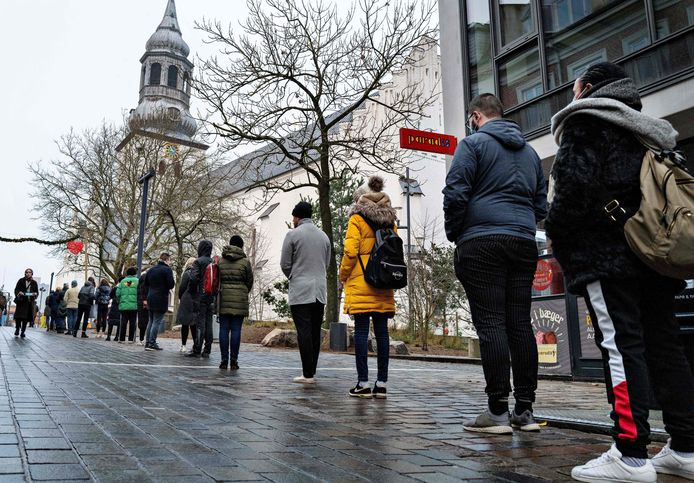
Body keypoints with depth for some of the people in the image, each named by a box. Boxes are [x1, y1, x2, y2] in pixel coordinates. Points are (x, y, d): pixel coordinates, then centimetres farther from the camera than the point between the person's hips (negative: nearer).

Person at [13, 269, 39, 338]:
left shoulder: (34, 283, 11)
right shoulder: (21, 280, 7)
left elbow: (37, 292, 14)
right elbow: (16, 289, 7)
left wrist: (35, 294, -8)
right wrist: (18, 292, -14)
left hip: (30, 302, 1)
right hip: (21, 301, -1)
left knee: (26, 317, -2)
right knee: (19, 316, -9)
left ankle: (23, 332, 3)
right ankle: (17, 329, 9)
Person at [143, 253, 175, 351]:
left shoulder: (151, 270, 14)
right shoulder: (167, 269, -10)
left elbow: (146, 283, 19)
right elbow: (171, 284, -15)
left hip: (150, 298, 7)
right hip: (161, 299, -7)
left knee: (151, 321, 14)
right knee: (157, 322, -5)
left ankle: (147, 342, 15)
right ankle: (152, 343, -8)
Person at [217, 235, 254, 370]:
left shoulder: (220, 260, 7)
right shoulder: (245, 261, 0)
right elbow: (250, 281, 6)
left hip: (223, 297, 2)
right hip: (240, 298, -2)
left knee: (224, 329, 5)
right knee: (236, 330, 0)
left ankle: (224, 360, 4)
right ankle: (233, 360, 0)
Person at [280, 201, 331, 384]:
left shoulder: (293, 234, -3)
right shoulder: (324, 236, 14)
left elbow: (285, 264, -1)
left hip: (300, 291, -5)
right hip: (320, 290, 5)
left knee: (304, 332, -5)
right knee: (315, 332, 8)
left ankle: (308, 374, -6)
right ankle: (312, 372, 11)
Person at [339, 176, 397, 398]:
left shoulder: (357, 219, -2)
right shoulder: (390, 221, 15)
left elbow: (350, 251, -10)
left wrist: (343, 276, 3)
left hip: (361, 283, -5)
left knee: (361, 330, -3)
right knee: (381, 331, 5)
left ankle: (363, 383, -3)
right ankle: (381, 383, 9)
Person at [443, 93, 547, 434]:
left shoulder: (473, 143, 2)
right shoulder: (529, 151, 22)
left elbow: (455, 194, -8)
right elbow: (541, 205, 23)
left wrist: (454, 234, 2)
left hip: (482, 243, -6)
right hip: (524, 244, 6)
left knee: (490, 324, -7)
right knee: (520, 324, 6)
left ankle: (498, 411, -6)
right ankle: (525, 410, 9)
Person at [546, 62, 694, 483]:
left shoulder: (584, 122, 0)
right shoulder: (647, 131, 24)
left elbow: (575, 184, -14)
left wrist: (556, 233, -3)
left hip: (606, 254, -8)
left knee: (621, 347, -11)